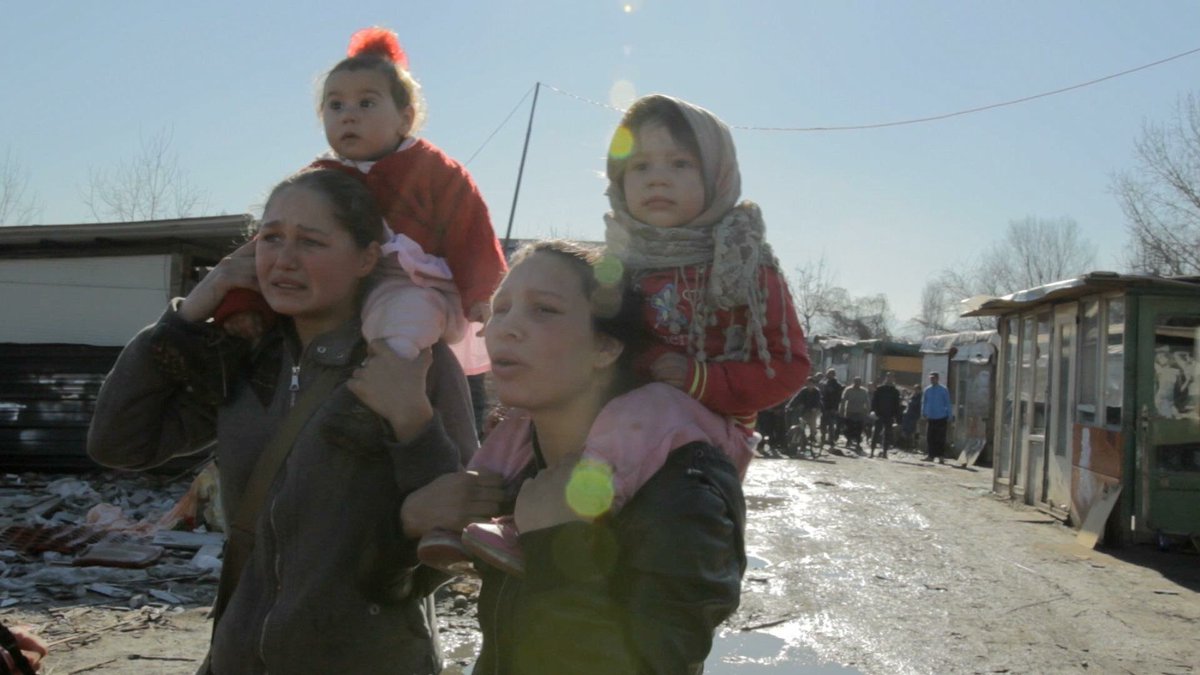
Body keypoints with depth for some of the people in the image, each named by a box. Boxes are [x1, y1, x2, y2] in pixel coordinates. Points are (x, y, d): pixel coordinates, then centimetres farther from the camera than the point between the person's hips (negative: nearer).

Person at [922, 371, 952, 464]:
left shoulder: (944, 390, -3)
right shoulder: (926, 390, 6)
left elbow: (948, 403, 0)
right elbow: (924, 402, 14)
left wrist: (949, 416, -1)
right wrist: (923, 413, 7)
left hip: (941, 418, -3)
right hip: (930, 418, 3)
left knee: (940, 438, -3)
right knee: (930, 438, 4)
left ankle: (941, 456, 1)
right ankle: (930, 455, 12)